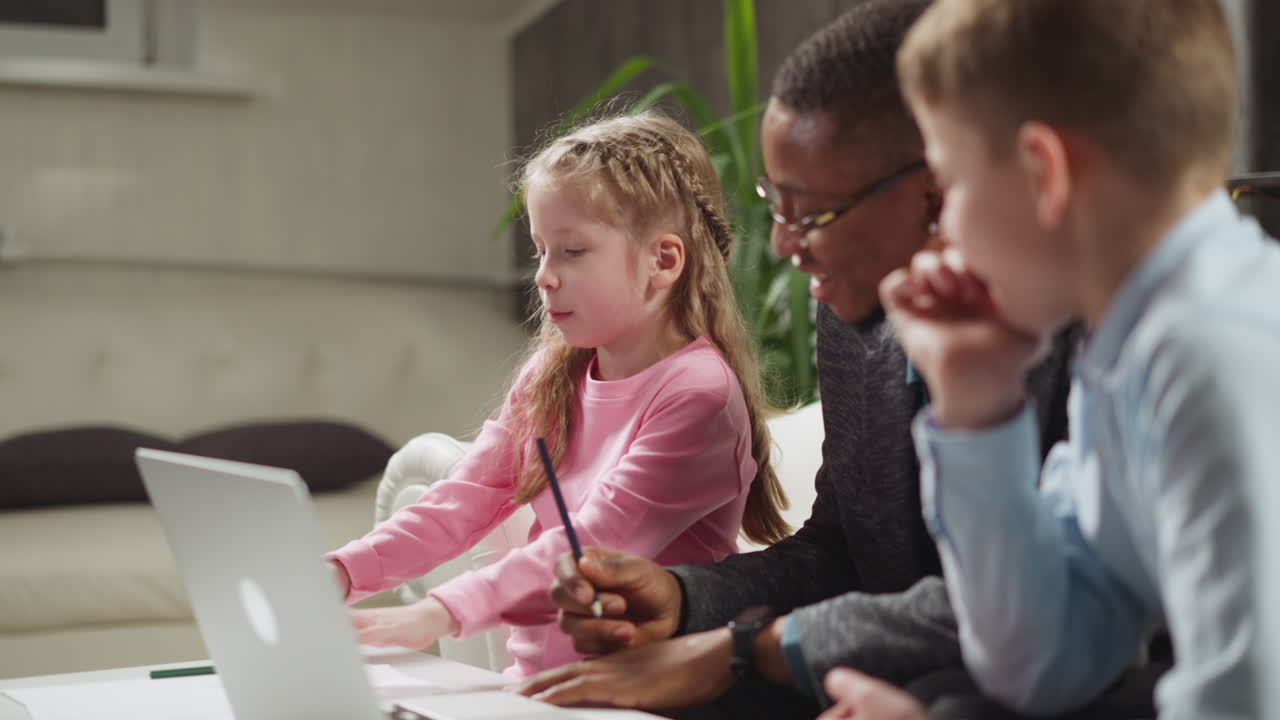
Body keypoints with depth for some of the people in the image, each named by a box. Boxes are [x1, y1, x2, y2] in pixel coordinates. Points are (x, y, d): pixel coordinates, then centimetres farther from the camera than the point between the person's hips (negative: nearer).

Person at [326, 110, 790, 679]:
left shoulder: (698, 392, -14)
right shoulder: (553, 375, 10)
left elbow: (595, 546, -20)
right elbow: (464, 502, 7)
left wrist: (441, 613, -28)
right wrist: (344, 573, -8)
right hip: (534, 683, 6)